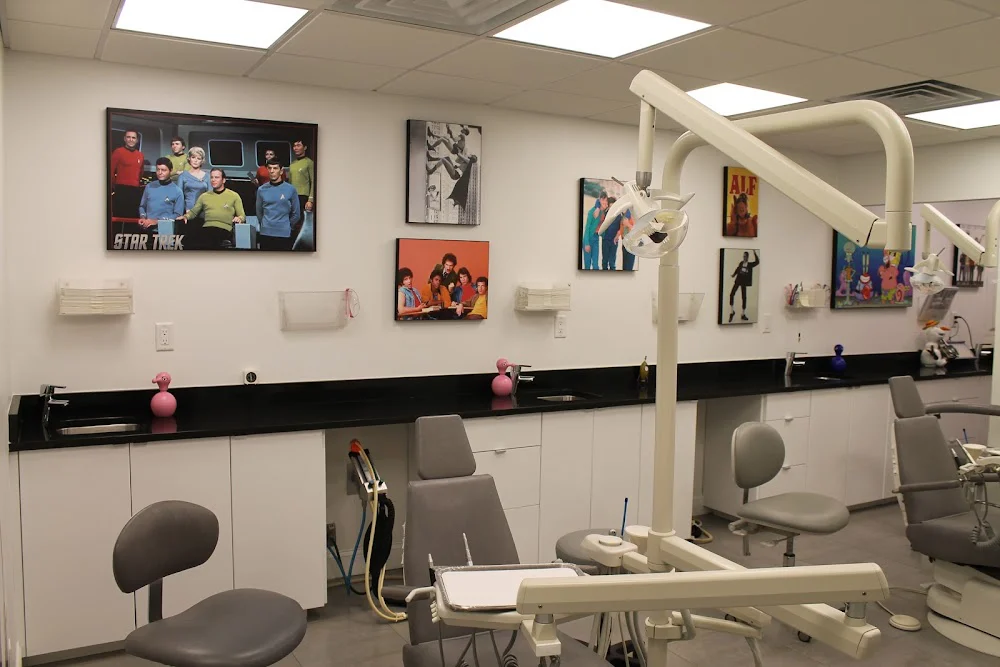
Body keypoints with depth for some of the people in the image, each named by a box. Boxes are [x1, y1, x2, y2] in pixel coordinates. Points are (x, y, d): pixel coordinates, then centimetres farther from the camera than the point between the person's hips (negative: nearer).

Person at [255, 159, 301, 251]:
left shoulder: (290, 189, -2)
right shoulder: (261, 190, 5)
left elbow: (296, 214, 4)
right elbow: (259, 212, 15)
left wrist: (287, 226, 9)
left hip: (284, 234, -2)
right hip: (265, 234, 2)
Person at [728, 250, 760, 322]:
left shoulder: (750, 264, 1)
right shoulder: (741, 263, 7)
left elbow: (757, 262, -12)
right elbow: (737, 270, 11)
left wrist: (755, 253, -20)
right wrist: (733, 275, -6)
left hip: (744, 282, -1)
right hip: (738, 280, 1)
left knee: (744, 297, 3)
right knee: (732, 294, -12)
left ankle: (743, 314, 12)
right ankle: (732, 311, 1)